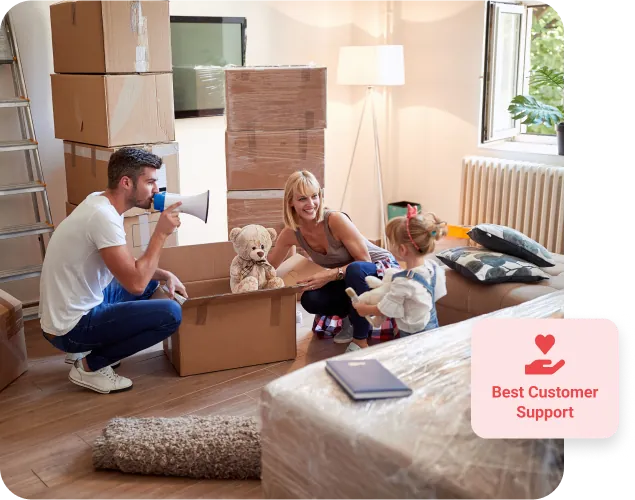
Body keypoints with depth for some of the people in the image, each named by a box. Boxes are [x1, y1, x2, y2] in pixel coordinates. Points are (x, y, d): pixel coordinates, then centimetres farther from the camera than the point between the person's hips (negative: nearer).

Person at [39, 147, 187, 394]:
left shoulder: (101, 202, 4)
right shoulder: (103, 216, -25)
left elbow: (127, 265, 16)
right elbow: (135, 283, -27)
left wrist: (165, 275, 2)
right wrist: (161, 232, -19)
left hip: (82, 305, 10)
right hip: (70, 327, -10)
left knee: (151, 280, 21)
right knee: (170, 313, -18)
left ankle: (100, 348, 14)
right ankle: (90, 366, -3)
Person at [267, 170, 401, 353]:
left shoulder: (335, 219, -30)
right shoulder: (291, 233, -12)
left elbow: (364, 261, -25)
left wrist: (330, 275, -34)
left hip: (381, 268, -5)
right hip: (350, 277, 5)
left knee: (355, 270, -39)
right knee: (310, 300, -20)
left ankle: (361, 339, -22)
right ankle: (351, 318, 9)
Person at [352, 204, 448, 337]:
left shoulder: (403, 283, -30)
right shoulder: (433, 266, -8)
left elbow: (385, 310, -16)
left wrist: (365, 309, 3)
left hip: (414, 336, -8)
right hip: (432, 329, 8)